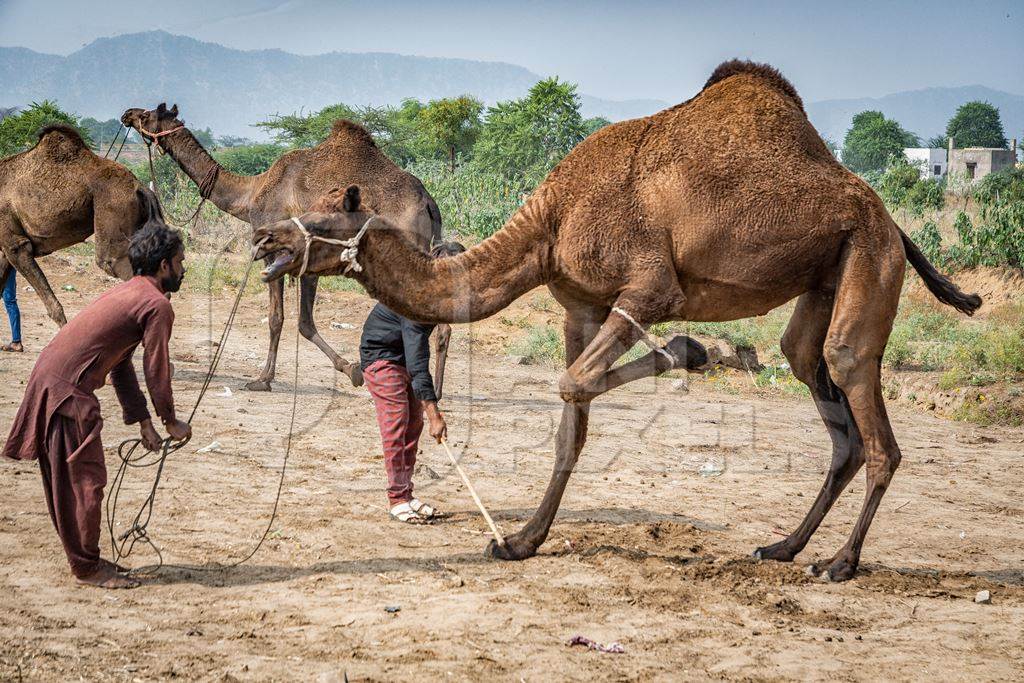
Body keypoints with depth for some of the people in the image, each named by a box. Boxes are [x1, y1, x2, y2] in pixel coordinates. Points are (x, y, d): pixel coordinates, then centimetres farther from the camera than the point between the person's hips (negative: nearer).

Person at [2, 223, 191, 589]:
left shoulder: (129, 292, 20)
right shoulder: (157, 305, -11)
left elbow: (121, 366, 22)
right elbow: (156, 370, -8)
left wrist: (143, 421, 21)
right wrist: (171, 422, 6)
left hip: (50, 378, 10)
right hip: (67, 390, -10)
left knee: (68, 481, 16)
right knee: (84, 482, 0)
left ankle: (86, 558, 26)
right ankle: (87, 567, 8)